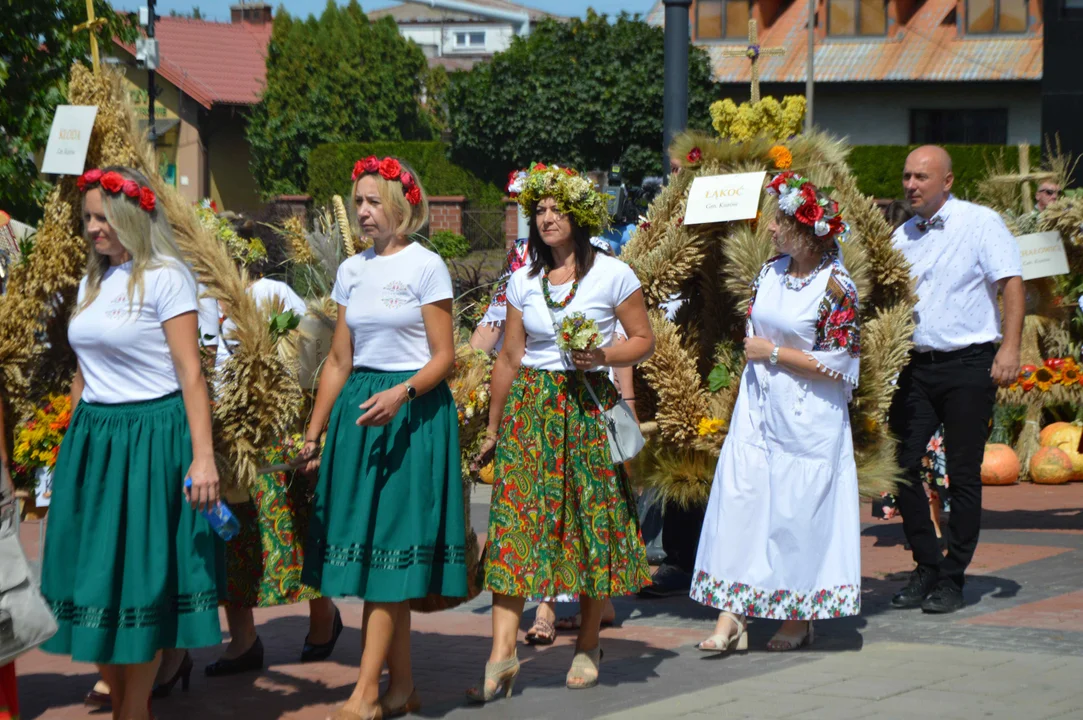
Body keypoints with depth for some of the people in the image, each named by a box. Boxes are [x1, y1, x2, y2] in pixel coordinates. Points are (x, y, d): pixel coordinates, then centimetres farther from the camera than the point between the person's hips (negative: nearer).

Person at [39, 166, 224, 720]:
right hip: (92, 438, 7)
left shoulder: (165, 278, -8)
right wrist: (72, 444, 17)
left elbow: (191, 373, -12)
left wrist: (202, 457, -18)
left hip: (149, 439, -7)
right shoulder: (93, 281, 12)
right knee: (93, 576, 7)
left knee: (142, 579, -1)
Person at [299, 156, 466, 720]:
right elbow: (339, 361, 15)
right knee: (366, 539, 6)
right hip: (358, 410, 6)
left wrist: (402, 394, -25)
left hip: (413, 413, -6)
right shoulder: (352, 270, 11)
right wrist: (314, 433, 12)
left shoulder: (426, 266, -5)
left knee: (388, 548, -8)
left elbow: (443, 357, -8)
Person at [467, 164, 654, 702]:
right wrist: (493, 429, 13)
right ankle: (503, 655, -11)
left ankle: (588, 645, 19)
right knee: (514, 521, -7)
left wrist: (604, 355, -16)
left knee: (593, 523, 2)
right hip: (529, 407, 2)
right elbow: (508, 359, 12)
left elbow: (644, 340, 3)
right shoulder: (523, 280, 7)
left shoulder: (613, 275, -2)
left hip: (588, 409, -2)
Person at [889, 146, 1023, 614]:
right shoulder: (902, 236, 14)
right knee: (902, 466, 1)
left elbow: (1011, 284, -8)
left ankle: (952, 579, 7)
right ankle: (926, 569, 14)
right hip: (915, 365, 5)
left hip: (968, 364, -5)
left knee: (963, 474, -2)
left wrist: (1010, 347, -18)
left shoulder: (980, 223, -3)